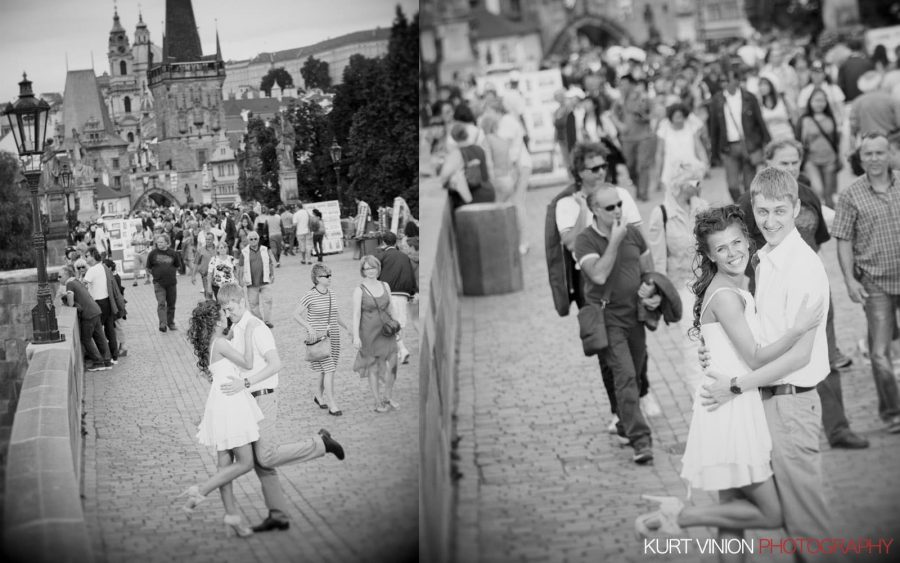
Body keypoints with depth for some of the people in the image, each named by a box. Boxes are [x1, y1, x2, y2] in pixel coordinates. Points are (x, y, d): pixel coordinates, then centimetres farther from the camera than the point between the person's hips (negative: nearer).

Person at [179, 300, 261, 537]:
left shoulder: (209, 342, 11)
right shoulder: (220, 343, -17)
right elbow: (247, 364, -17)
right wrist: (248, 333, -15)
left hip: (220, 402, 10)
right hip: (230, 403, -10)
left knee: (225, 463, 11)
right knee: (245, 463, -4)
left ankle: (231, 515, 17)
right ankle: (200, 492, -6)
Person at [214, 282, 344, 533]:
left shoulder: (257, 329, -15)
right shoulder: (236, 331, 15)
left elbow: (275, 364, -27)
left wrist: (244, 383, -32)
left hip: (262, 398, -9)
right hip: (249, 402, 9)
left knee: (266, 458, -16)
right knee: (260, 460, 5)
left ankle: (319, 443, -2)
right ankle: (278, 514, 6)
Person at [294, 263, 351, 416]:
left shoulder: (331, 293, 7)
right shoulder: (310, 296, -12)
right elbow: (296, 314, -10)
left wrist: (347, 328, 17)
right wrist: (309, 327, -21)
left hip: (333, 336, 6)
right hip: (317, 337, -6)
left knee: (328, 369, 12)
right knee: (328, 369, -11)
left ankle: (319, 395, 34)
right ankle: (332, 405, -7)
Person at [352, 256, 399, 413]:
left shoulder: (385, 286, 4)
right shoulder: (359, 290, -9)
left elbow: (391, 310, 12)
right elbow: (356, 315, -14)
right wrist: (356, 337, -21)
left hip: (386, 333, 4)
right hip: (369, 334, -4)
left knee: (391, 366, -5)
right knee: (374, 368, 5)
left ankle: (387, 397, 17)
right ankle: (378, 402, 19)